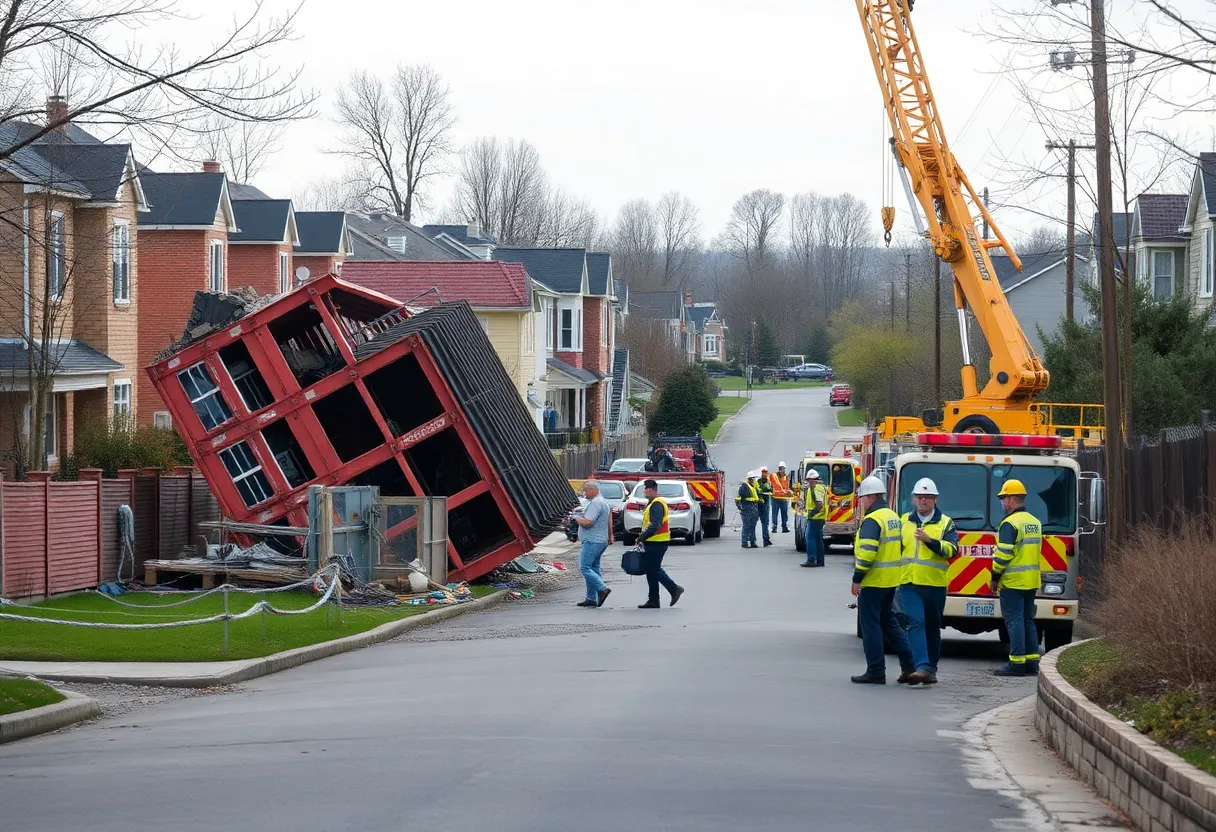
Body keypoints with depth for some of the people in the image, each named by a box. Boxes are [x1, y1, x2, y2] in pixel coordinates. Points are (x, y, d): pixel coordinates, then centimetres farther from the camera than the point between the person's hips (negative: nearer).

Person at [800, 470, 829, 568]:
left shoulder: (816, 488, -16)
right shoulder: (822, 486, 17)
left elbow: (819, 504, -24)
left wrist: (812, 513, -17)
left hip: (814, 518, -10)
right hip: (820, 518, 10)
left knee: (810, 537, -9)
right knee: (818, 539, 13)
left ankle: (811, 560, -13)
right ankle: (819, 560, 16)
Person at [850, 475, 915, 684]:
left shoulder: (872, 520, -16)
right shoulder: (894, 517, 13)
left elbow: (867, 552, -24)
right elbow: (901, 547, 19)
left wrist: (857, 578, -19)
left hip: (873, 581, -9)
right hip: (891, 580, 9)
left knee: (870, 624, -2)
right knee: (888, 621, 18)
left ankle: (876, 671, -1)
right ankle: (909, 663, 15)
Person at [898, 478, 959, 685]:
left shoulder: (945, 524, 5)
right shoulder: (904, 521, 13)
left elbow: (952, 549, -9)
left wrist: (930, 540, -23)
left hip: (935, 584, -1)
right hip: (909, 582, 1)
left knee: (932, 627, 8)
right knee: (916, 623, -13)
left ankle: (931, 669, 17)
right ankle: (921, 667, -21)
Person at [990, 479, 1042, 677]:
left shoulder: (1010, 523, -13)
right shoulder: (1035, 522, 15)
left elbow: (1003, 553, -18)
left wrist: (995, 576, -8)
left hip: (1013, 581, -8)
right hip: (1031, 582, 8)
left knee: (1014, 621, -7)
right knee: (1028, 621, 12)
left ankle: (1016, 664, -9)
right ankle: (1032, 662, 12)